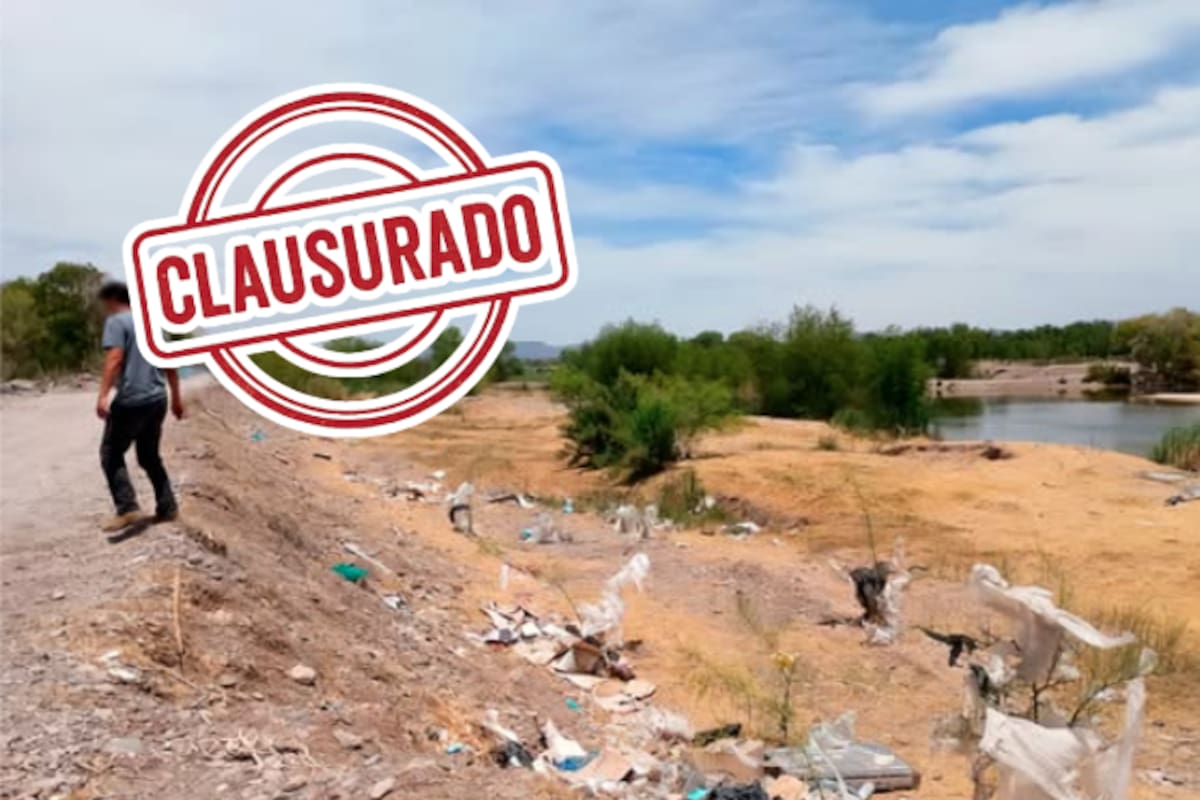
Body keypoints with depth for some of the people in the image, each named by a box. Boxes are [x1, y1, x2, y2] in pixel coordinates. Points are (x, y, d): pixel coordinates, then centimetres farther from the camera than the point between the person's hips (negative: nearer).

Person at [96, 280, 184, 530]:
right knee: (150, 456, 17)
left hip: (130, 401, -7)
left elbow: (114, 359, -18)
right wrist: (176, 397, 25)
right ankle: (167, 508, 14)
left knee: (111, 454, 3)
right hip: (157, 400, 7)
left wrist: (103, 396, -24)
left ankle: (127, 509, -8)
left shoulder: (116, 322, -4)